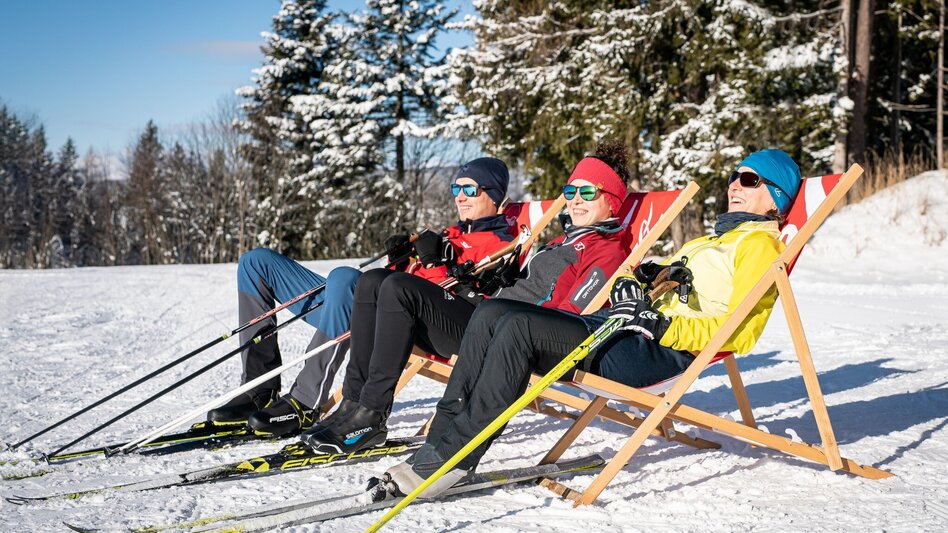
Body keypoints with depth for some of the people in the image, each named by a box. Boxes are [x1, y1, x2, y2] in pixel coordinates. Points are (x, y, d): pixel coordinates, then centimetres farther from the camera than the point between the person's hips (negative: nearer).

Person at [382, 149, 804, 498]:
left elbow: (736, 332, -10)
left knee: (519, 327, -27)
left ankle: (452, 457, -25)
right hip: (618, 326, 9)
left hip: (661, 352, -9)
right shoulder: (711, 241, 33)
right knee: (493, 313, -7)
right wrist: (634, 282, 9)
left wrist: (660, 324, -19)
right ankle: (441, 438, -13)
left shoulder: (760, 243, 3)